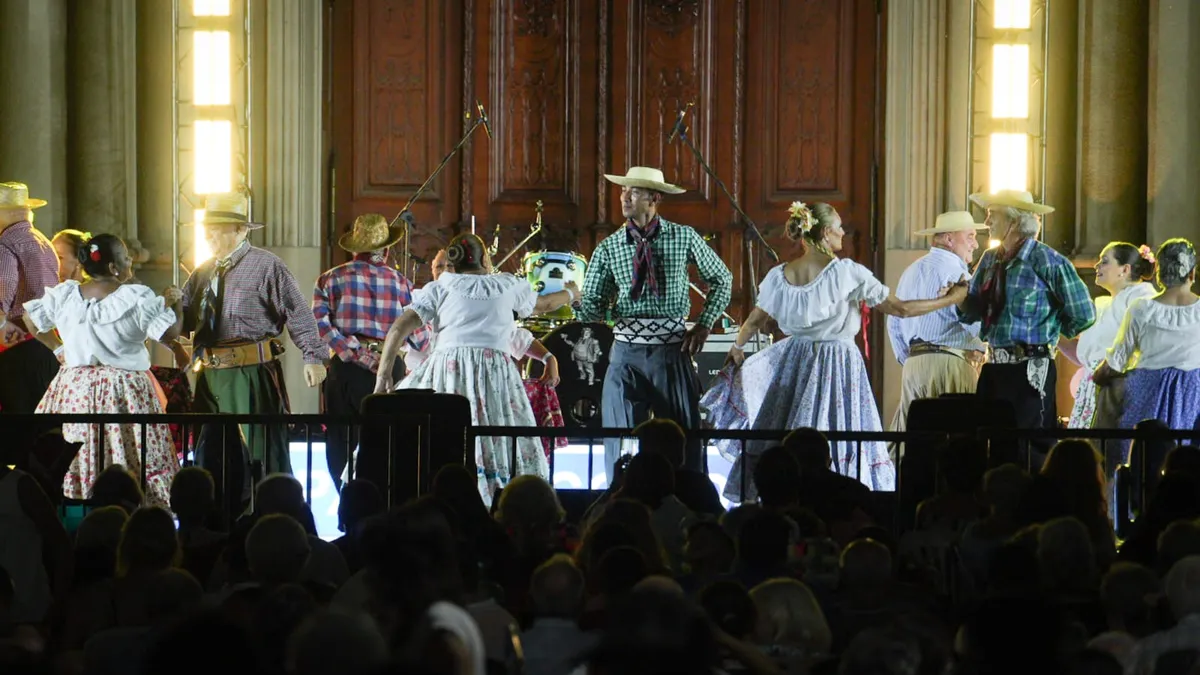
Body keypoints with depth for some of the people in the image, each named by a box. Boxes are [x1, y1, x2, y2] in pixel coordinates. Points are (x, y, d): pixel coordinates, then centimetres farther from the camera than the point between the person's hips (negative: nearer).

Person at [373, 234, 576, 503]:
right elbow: (543, 304, 38)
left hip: (448, 368, -1)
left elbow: (398, 329, 2)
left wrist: (384, 374, 2)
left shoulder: (439, 288, 13)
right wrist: (570, 293, 59)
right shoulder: (508, 286, 18)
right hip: (494, 367, 1)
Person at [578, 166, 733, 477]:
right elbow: (593, 307, 0)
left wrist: (704, 324, 5)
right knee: (622, 441, 2)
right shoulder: (609, 248, 3)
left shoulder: (684, 238, 1)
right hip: (627, 351, 1)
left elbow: (722, 280, 14)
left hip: (673, 349, -1)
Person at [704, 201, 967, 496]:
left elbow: (755, 321, 13)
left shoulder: (779, 276, 0)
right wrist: (950, 298, 2)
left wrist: (737, 347, 34)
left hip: (793, 362, 5)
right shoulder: (847, 273, -13)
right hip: (839, 367, -5)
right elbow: (900, 308, -10)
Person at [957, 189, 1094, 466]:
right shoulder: (990, 260, 12)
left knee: (1030, 451, -6)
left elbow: (1083, 316, -9)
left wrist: (1048, 329, 5)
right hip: (994, 368, 8)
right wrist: (961, 298, -5)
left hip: (1030, 370, -7)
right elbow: (973, 312, 16)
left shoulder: (1047, 261, -11)